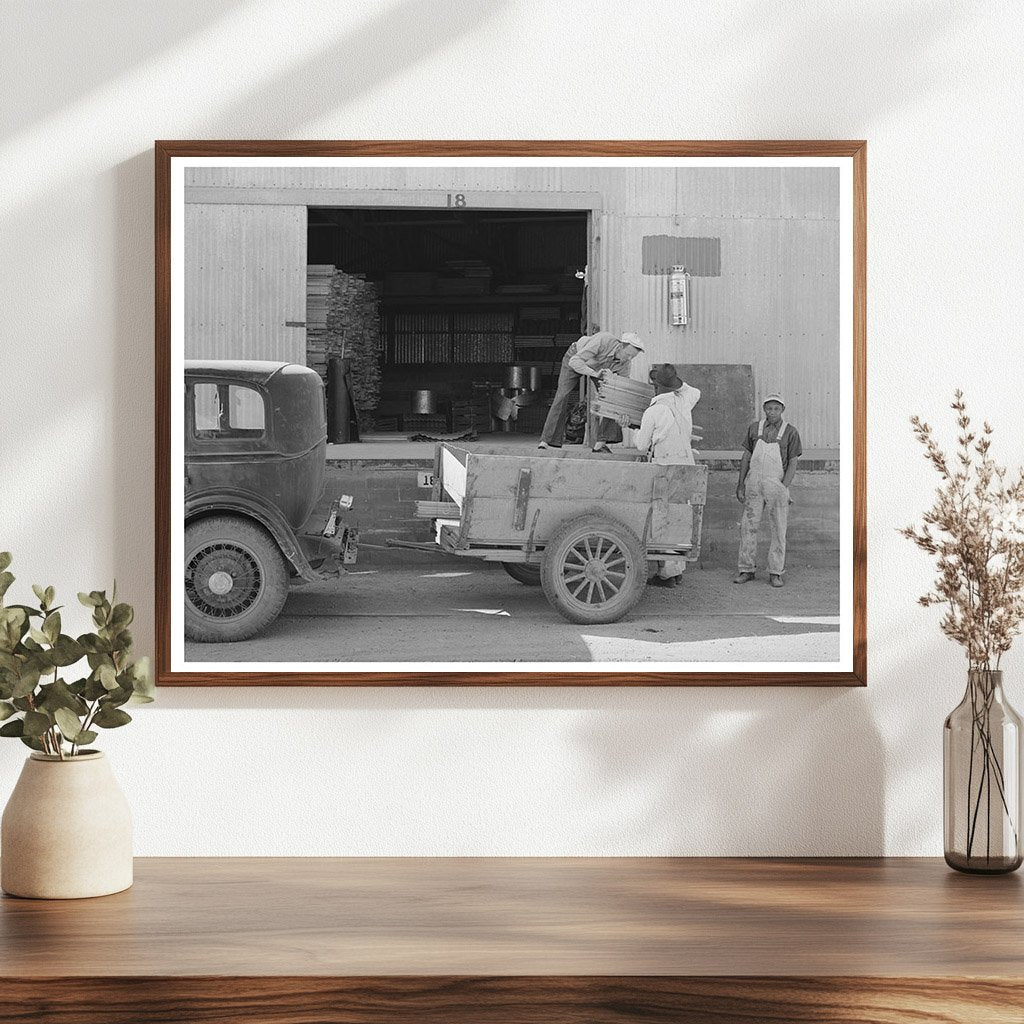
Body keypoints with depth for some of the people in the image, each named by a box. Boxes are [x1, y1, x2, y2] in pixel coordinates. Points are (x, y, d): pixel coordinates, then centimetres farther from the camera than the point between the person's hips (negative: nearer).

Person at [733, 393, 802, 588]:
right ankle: (747, 570, 8)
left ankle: (775, 572, 8)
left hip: (777, 485, -2)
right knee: (748, 526, 1)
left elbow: (793, 463, -4)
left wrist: (784, 488, -14)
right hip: (754, 484, 2)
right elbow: (746, 457, 11)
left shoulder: (790, 432, -1)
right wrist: (741, 485, 6)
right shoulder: (754, 429, 7)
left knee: (778, 531, 1)